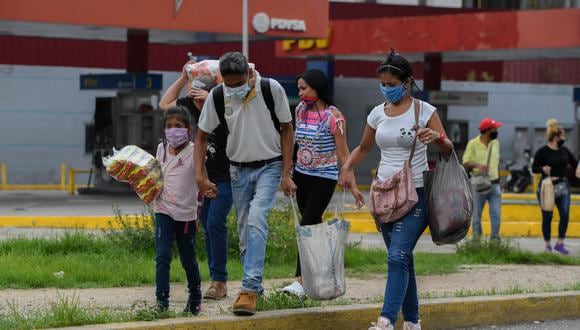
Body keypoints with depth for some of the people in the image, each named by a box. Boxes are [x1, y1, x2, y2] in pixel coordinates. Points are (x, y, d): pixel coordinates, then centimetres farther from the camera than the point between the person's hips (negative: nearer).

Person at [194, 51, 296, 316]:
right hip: (239, 170, 4)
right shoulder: (217, 96, -9)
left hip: (269, 166, -3)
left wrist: (286, 174, -9)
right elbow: (201, 135, 3)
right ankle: (255, 287, 24)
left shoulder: (271, 89, -15)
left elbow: (287, 130, -5)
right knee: (245, 232, 7)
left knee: (256, 220, -23)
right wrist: (200, 175, -5)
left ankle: (250, 289, -26)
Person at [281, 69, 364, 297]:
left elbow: (343, 153, -12)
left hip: (324, 178, -6)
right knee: (312, 225, 10)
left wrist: (352, 185, -15)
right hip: (301, 175, 7)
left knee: (308, 225, -13)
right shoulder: (300, 110, 5)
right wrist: (288, 175, 19)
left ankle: (300, 281, -18)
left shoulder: (333, 116, -13)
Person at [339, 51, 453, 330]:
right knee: (401, 260, 9)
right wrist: (347, 166, 4)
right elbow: (364, 148, 23)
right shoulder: (378, 114, 8)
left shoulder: (424, 111, -5)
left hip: (415, 194, -5)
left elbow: (448, 152, -5)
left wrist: (438, 137, -27)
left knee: (398, 257, -18)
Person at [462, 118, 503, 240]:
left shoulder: (495, 143, 10)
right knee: (476, 215, 3)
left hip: (494, 184, 4)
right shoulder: (473, 144, -7)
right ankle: (476, 240, 10)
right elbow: (465, 163, -8)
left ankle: (495, 239, 6)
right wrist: (477, 165, -28)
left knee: (496, 214, -1)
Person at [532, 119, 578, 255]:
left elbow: (575, 164, 16)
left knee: (565, 215, -6)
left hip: (563, 185, 4)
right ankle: (547, 245, 16)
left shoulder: (564, 151, 7)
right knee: (547, 217, 4)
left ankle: (560, 243, 4)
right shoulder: (543, 151, -9)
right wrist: (543, 168, -26)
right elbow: (534, 168, -8)